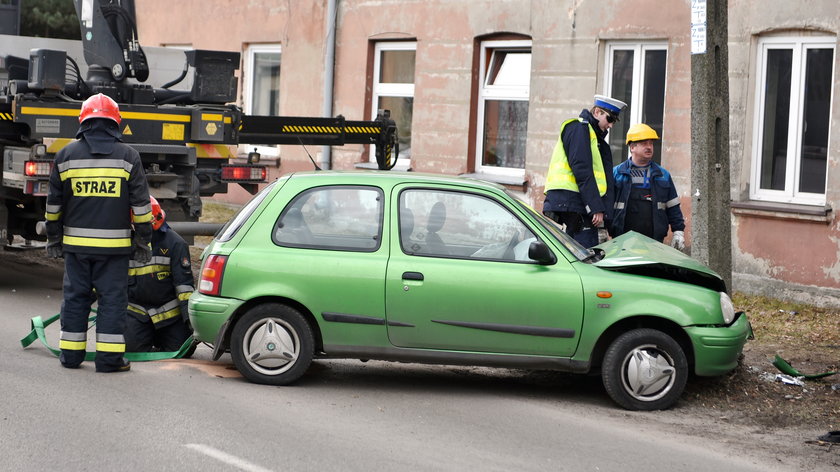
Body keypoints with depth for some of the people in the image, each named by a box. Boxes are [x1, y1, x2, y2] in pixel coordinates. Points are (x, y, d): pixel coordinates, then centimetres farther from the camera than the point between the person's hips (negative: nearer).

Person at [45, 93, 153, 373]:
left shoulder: (66, 155, 4)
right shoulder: (128, 157, -1)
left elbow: (54, 203, 9)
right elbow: (140, 203, 0)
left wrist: (53, 239, 18)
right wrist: (143, 239, 7)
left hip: (76, 243, 2)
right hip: (114, 244, -2)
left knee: (75, 296, 10)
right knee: (112, 297, 2)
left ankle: (71, 353, 14)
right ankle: (109, 357, 0)